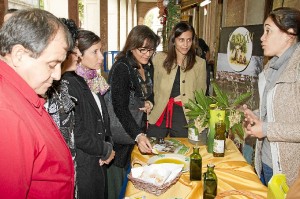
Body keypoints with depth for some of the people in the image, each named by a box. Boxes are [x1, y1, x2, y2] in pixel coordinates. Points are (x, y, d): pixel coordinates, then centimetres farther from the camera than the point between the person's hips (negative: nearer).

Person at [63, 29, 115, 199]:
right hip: (84, 165, -8)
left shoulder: (94, 81, 7)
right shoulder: (70, 84, -20)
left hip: (99, 162, 8)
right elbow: (76, 132, -23)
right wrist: (105, 150, -10)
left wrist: (108, 145, -2)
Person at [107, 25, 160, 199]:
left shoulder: (148, 67, 3)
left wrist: (150, 103, -7)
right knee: (121, 184, 8)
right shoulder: (121, 68, -20)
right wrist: (138, 135, -37)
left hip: (140, 130, 7)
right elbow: (120, 108, -25)